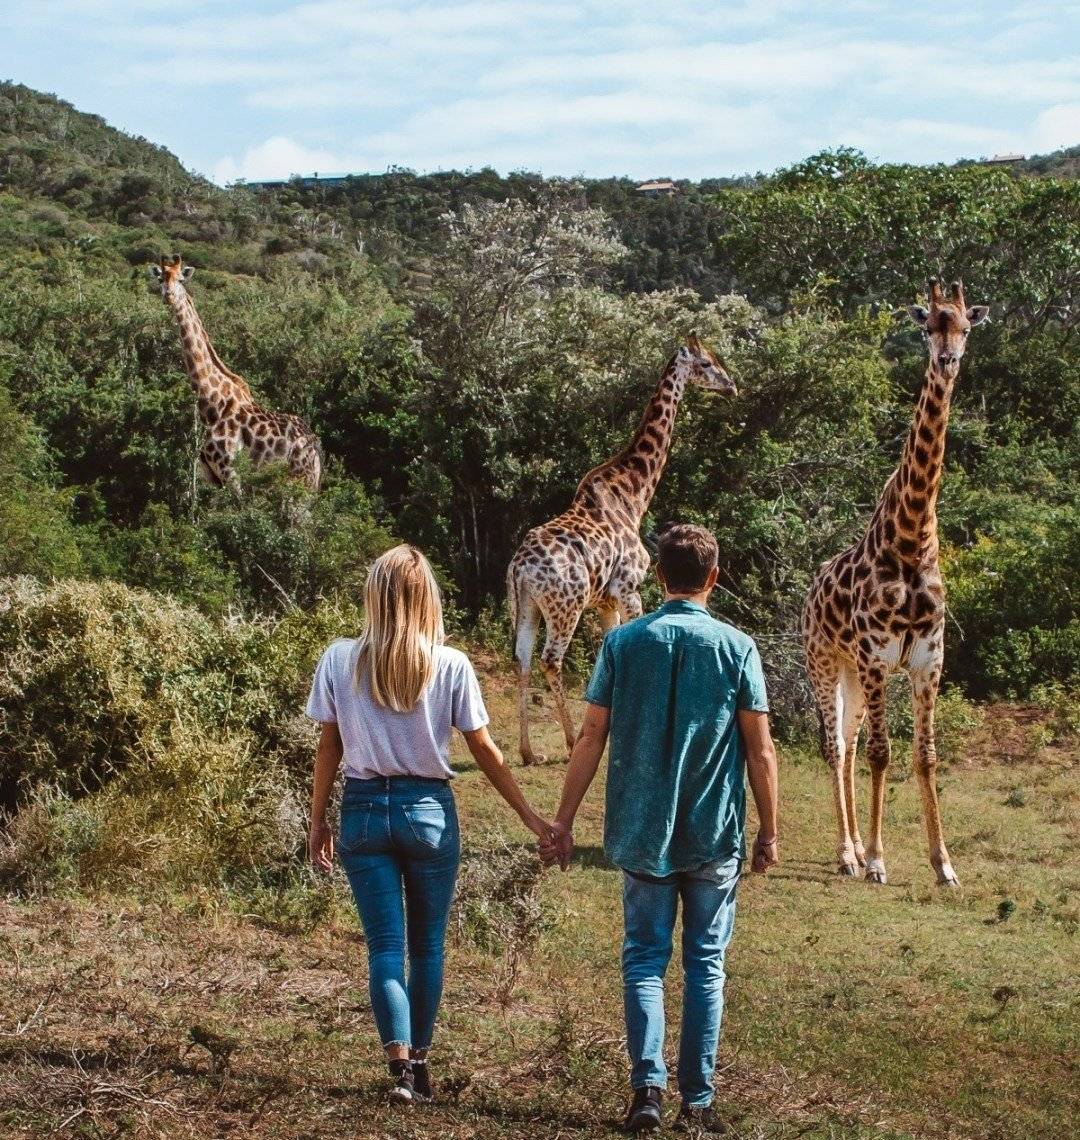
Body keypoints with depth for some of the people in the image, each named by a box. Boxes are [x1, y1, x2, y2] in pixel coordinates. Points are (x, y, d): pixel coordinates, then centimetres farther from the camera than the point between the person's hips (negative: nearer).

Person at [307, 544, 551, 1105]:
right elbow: (485, 751, -2)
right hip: (428, 811, 0)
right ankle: (419, 1061, 19)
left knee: (384, 944, 3)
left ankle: (400, 1060, -12)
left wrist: (318, 821, 12)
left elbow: (329, 748, 2)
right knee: (427, 946, 13)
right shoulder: (450, 665, -6)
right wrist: (531, 817, 6)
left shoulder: (340, 660, -3)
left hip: (364, 809, 1)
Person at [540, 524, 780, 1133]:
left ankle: (649, 1085, -4)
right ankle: (698, 1100, 9)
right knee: (706, 964, 8)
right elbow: (761, 750, -4)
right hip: (715, 836, -1)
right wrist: (769, 831, 6)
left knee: (645, 960, 9)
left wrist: (564, 823, 5)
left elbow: (592, 739, -2)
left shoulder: (623, 642, -1)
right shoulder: (737, 647, -4)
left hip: (642, 834, 1)